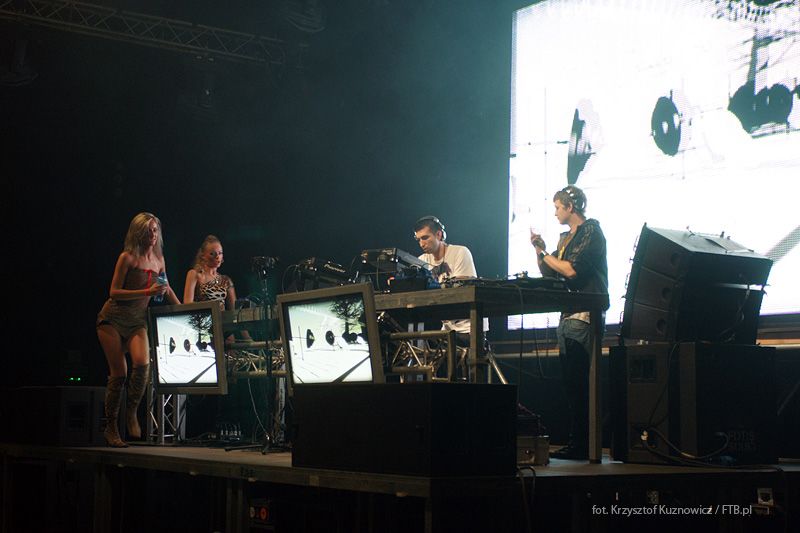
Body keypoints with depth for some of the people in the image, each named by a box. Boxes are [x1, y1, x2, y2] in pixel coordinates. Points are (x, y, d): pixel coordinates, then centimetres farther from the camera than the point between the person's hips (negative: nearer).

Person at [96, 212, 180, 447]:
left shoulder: (158, 259, 7)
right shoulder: (128, 257, -10)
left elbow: (166, 288, 24)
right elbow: (114, 292, -14)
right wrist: (147, 292, -20)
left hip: (137, 321, 4)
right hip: (113, 319, -4)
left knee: (142, 363, -23)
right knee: (119, 372, -8)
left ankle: (131, 413, -2)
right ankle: (111, 427, 5)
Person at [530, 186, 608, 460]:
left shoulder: (591, 231, -6)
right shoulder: (565, 238, 21)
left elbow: (572, 270, -17)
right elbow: (548, 274, 21)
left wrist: (545, 254, -4)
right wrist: (540, 251, 7)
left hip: (584, 316, -9)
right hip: (567, 316, 9)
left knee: (578, 383, -11)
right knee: (571, 383, 8)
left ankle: (580, 445, -10)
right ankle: (577, 444, 11)